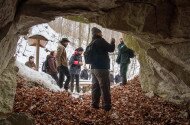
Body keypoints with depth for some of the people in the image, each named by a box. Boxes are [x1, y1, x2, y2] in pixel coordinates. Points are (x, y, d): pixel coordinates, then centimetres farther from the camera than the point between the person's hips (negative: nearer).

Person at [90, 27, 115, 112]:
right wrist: (112, 42, 8)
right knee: (105, 87, -6)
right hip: (101, 68, -9)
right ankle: (106, 106, -6)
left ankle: (95, 104, 11)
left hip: (93, 68, 9)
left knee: (95, 86, 10)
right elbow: (111, 49, -10)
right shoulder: (100, 41, -10)